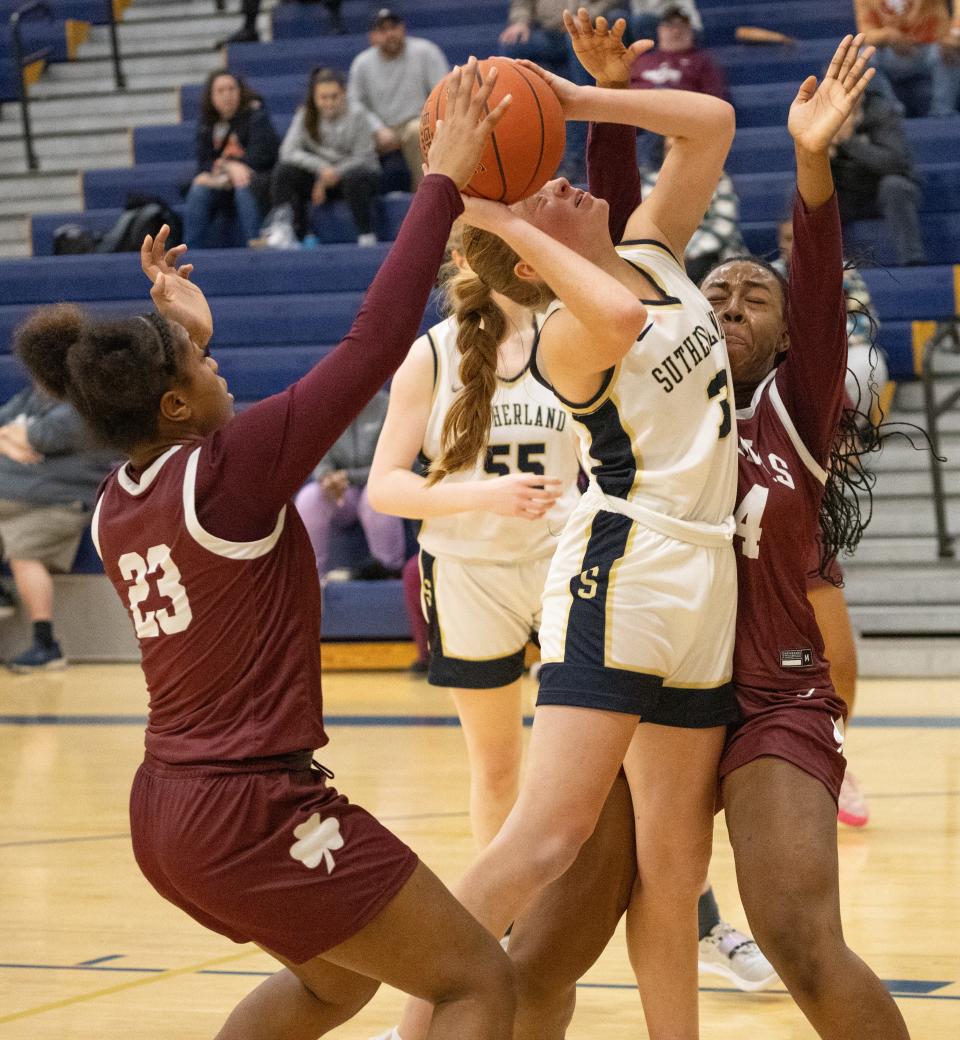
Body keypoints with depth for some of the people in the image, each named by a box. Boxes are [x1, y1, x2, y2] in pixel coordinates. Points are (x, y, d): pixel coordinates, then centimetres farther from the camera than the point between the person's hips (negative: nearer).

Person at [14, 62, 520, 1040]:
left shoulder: (117, 505, 5)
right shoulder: (223, 471, -16)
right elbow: (374, 342, -18)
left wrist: (182, 333, 29)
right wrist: (442, 182, -13)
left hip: (167, 809, 9)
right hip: (251, 811, -9)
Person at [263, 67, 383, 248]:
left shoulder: (356, 115, -9)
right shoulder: (305, 116, -1)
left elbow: (363, 158, -12)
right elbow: (288, 151, -13)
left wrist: (330, 177, -17)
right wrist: (321, 167, -28)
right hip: (321, 176, 3)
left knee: (354, 177, -39)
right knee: (284, 170, -22)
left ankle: (367, 237, -25)